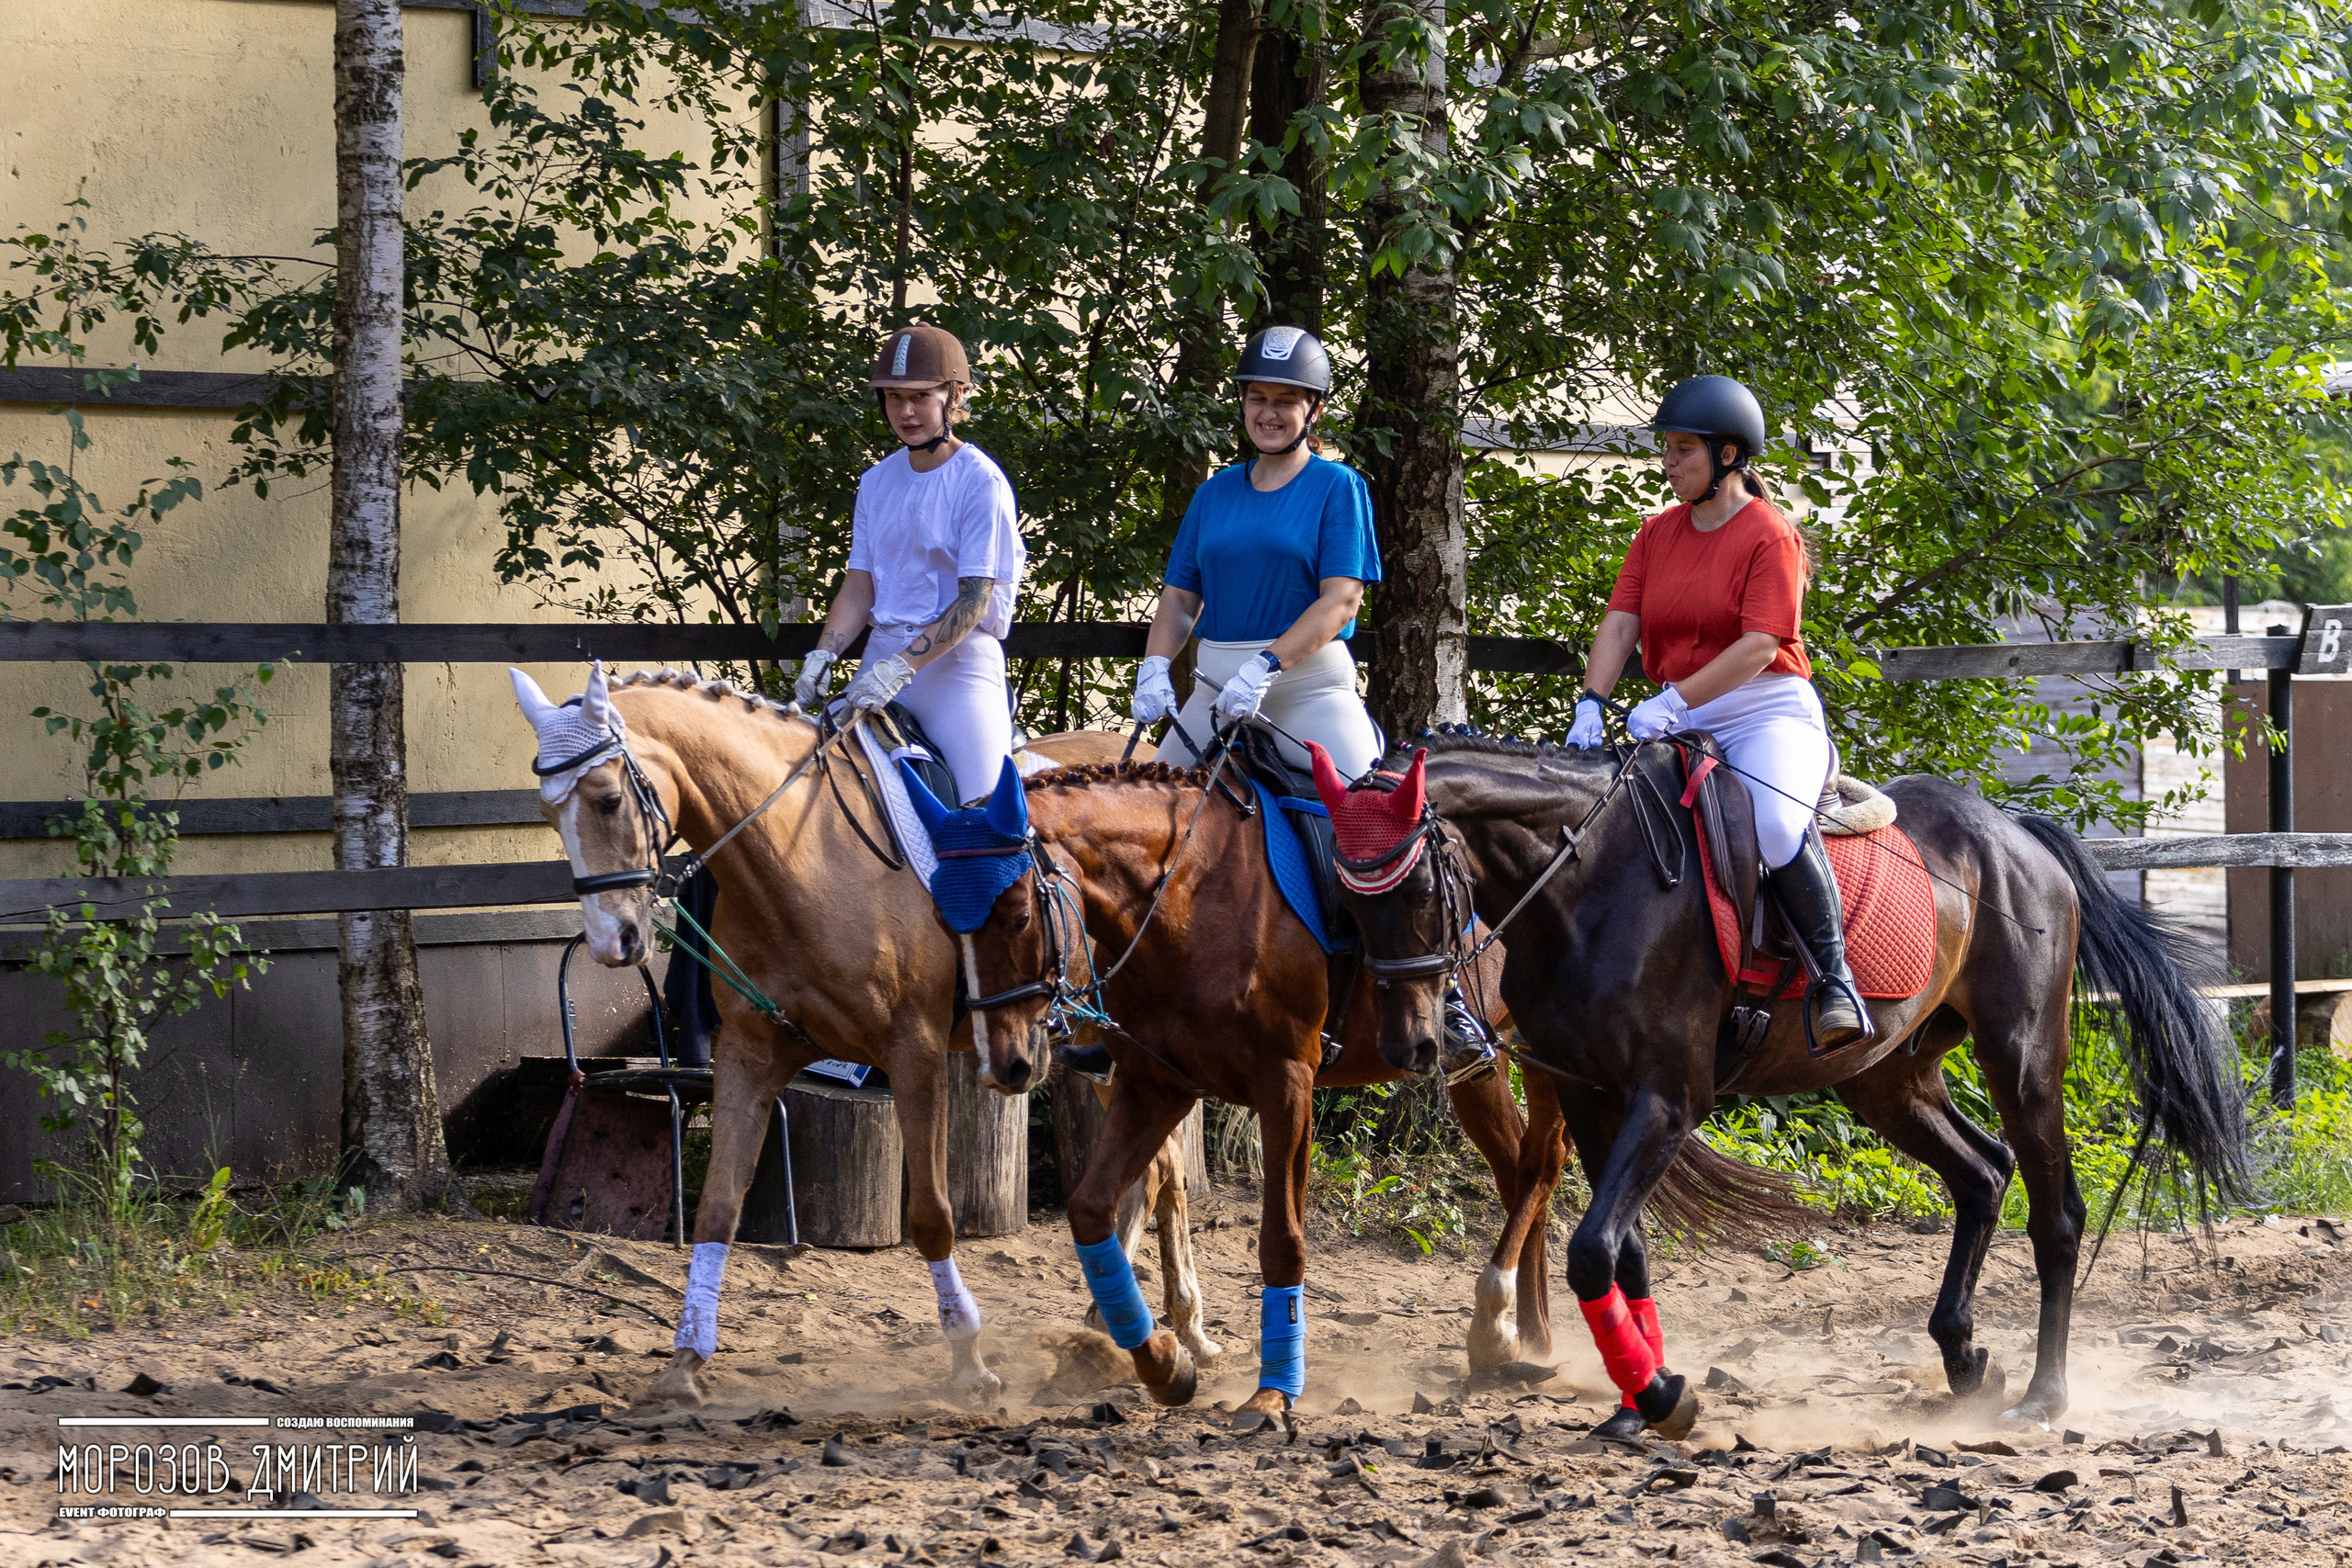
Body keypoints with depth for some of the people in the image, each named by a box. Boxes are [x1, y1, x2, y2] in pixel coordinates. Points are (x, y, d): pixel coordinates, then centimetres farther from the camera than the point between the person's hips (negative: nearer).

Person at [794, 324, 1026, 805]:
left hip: (958, 658, -6)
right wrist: (822, 655, -7)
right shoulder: (877, 482, 12)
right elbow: (858, 587, 11)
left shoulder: (980, 482, -8)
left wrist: (900, 667, -24)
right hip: (883, 654, 6)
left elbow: (973, 601, -14)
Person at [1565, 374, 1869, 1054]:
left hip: (1767, 713, -7)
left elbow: (1759, 645, -17)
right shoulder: (1657, 536, 14)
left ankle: (1833, 980, -26)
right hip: (1681, 723, 7)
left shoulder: (1769, 536, -6)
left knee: (1777, 825, -35)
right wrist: (1591, 705, -14)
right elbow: (1620, 623, 4)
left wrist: (1674, 703, -27)